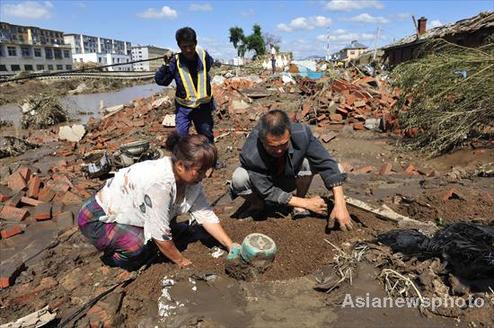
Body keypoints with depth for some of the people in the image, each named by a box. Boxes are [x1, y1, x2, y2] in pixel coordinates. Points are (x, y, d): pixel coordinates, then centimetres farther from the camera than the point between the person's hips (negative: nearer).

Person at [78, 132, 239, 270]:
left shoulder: (189, 177, -14)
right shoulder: (159, 183, -37)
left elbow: (206, 214, -10)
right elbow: (160, 234, -30)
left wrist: (231, 246, -14)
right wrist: (181, 261, -16)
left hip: (127, 213, 8)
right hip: (97, 218, -7)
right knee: (140, 247, -28)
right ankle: (114, 258, 1)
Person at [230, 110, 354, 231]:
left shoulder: (301, 134, -32)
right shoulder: (250, 155, -38)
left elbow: (326, 164, -26)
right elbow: (268, 192, -27)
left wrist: (340, 205, -34)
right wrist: (306, 203, -25)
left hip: (290, 179, 2)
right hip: (264, 183, -2)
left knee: (308, 160, -29)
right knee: (238, 179, -34)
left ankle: (299, 208, -4)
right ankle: (257, 205, 1)